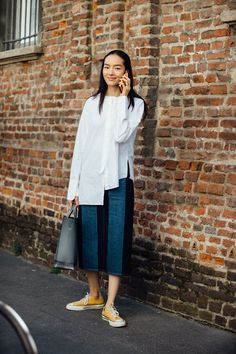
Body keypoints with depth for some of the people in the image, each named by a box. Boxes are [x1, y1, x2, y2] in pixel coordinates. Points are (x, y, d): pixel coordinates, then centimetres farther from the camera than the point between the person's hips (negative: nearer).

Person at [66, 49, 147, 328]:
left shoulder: (135, 103, 2)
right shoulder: (92, 103, 10)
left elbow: (121, 135, -17)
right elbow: (80, 144, 7)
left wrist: (123, 97, -11)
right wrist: (73, 186, 3)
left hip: (118, 179, -3)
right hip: (90, 179, 3)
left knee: (116, 239, -2)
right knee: (89, 238, 7)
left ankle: (109, 306, 5)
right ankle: (94, 296, 24)